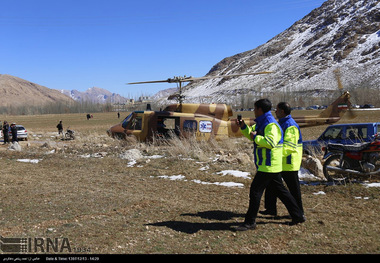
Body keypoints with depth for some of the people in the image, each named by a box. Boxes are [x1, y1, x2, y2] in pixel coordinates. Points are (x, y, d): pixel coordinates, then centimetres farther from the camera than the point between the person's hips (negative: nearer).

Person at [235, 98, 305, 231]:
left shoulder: (271, 124, -17)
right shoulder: (262, 123, 16)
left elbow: (270, 142, -32)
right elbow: (252, 134, 29)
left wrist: (256, 137, -21)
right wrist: (243, 126, 13)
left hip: (268, 166, -11)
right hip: (272, 166, 11)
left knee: (255, 191, -7)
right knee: (280, 190, 16)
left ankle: (250, 222, -1)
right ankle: (298, 216, 24)